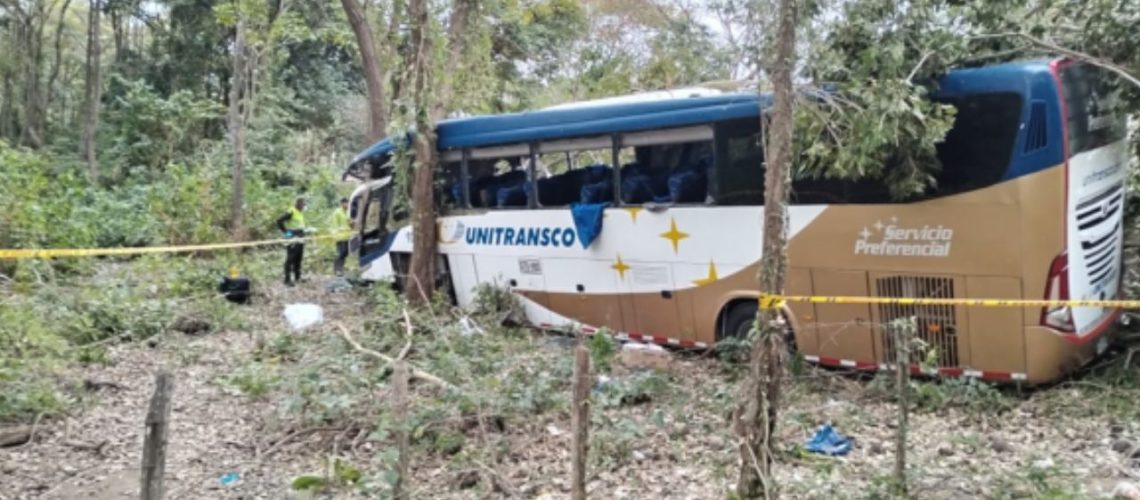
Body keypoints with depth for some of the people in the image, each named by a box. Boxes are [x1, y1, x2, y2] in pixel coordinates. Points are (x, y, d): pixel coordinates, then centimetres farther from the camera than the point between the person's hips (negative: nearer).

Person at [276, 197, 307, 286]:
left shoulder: (301, 212, 14)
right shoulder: (291, 212, -14)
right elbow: (279, 221, -18)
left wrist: (303, 231, 11)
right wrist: (286, 231, -18)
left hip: (300, 236, 9)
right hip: (292, 237, -9)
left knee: (299, 258, 15)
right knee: (290, 259, -7)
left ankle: (297, 277, 25)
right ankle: (287, 280, -5)